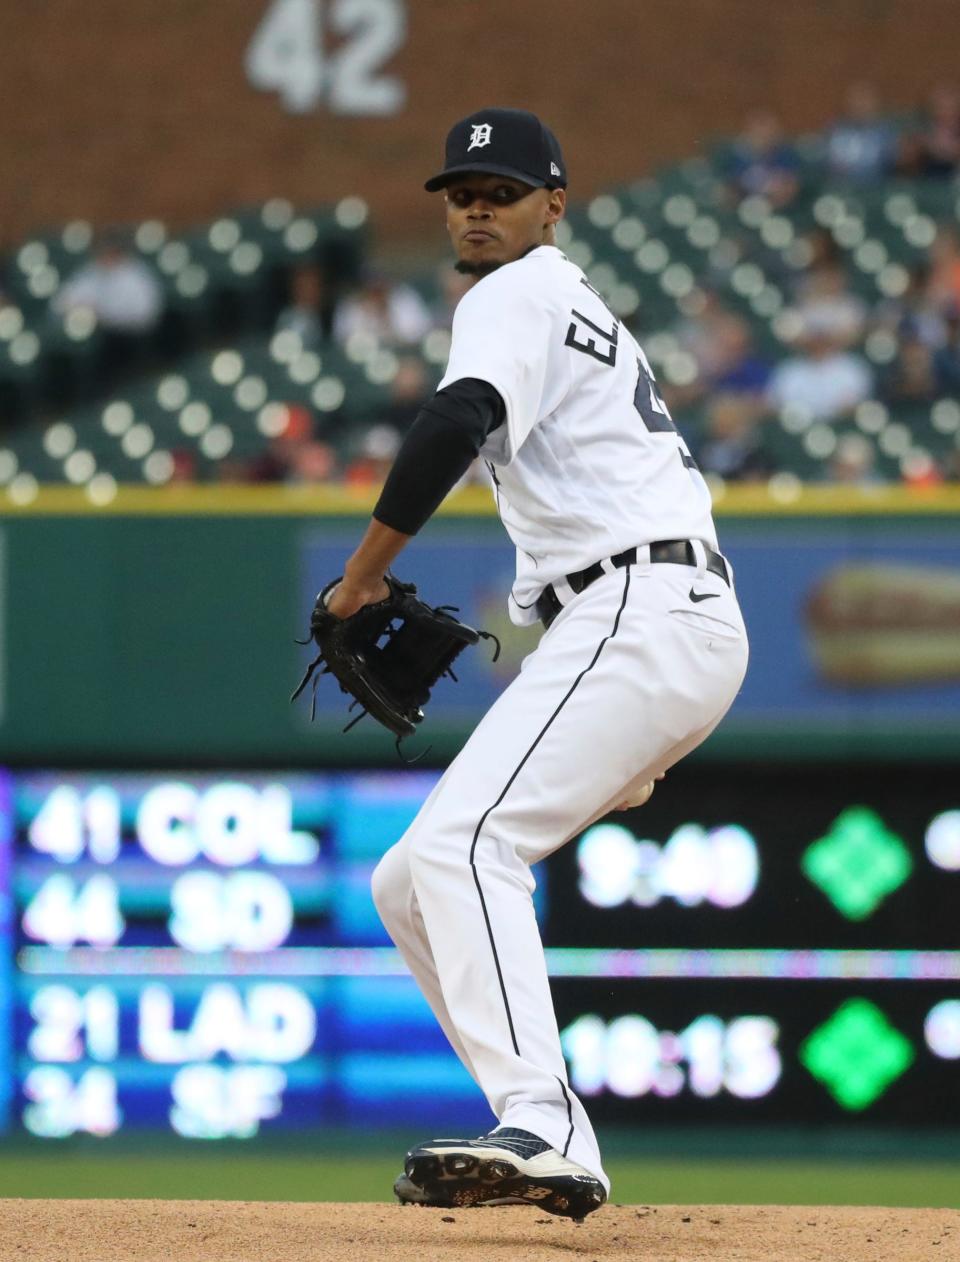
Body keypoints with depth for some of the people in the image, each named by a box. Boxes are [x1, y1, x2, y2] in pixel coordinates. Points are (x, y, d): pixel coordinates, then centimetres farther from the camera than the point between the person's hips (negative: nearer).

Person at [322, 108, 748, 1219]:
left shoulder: (518, 298, -1)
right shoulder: (588, 315, 30)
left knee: (461, 843, -27)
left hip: (640, 616, -10)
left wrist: (362, 574, -13)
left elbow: (457, 422, -22)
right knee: (410, 885, 10)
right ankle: (556, 1158, 3)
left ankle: (538, 1130, -42)